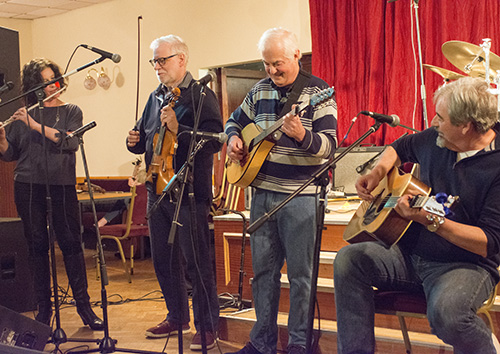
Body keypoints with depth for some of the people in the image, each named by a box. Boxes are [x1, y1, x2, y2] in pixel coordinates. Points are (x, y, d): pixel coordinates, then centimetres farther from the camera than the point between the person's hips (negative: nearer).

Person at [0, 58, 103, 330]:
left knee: (71, 243, -3)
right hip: (28, 185, 1)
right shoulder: (22, 116, 10)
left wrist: (36, 125, -16)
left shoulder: (71, 112, 7)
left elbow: (71, 142, -12)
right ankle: (44, 307, 13)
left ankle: (84, 305, 5)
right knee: (37, 245, 4)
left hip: (61, 184, -1)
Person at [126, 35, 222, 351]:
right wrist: (136, 141, 4)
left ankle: (208, 327, 6)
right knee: (163, 259, 15)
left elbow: (214, 140, -21)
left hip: (190, 192, -8)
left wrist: (178, 129, -30)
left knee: (196, 262, -4)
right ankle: (177, 318, 29)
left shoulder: (200, 95, -9)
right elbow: (145, 137, 26)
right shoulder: (156, 97, 16)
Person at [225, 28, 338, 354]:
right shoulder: (260, 91, 10)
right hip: (262, 192, 6)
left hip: (300, 196, -6)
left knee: (300, 273, 1)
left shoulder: (317, 92, -8)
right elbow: (236, 120, 26)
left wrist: (303, 136, -35)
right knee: (263, 269, 11)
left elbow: (330, 146, -16)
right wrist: (234, 138, 4)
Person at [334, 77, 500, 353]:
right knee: (348, 259, -15)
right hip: (411, 254, 6)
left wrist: (431, 221, -31)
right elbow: (399, 148, 29)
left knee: (446, 310, -37)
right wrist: (379, 172, 8)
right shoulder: (434, 139, 4)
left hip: (467, 264, -6)